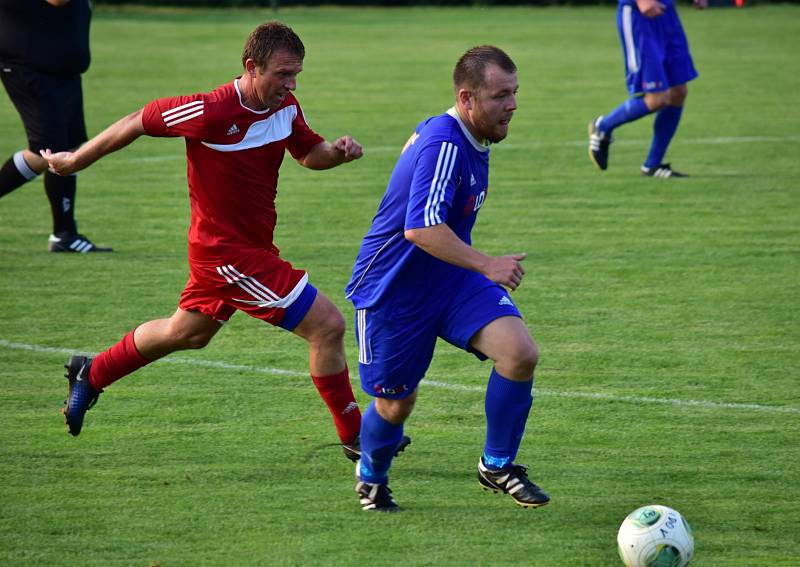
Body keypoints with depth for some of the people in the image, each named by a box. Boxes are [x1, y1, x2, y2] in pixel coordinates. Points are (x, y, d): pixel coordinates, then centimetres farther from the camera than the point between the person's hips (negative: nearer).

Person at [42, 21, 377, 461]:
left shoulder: (286, 108, -4)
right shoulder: (211, 113, -26)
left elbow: (308, 153, 14)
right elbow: (138, 122, -13)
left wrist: (337, 152, -11)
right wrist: (75, 161, -1)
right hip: (229, 252, -9)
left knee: (185, 333, 30)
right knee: (327, 326, -12)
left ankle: (90, 375, 48)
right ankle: (354, 438, 1)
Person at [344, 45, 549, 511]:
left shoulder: (470, 140, 3)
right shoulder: (444, 145, -27)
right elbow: (421, 228, -39)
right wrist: (487, 265, -40)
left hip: (453, 280, 8)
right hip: (393, 291, -8)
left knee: (521, 353, -16)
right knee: (396, 403, 7)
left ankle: (497, 465, 2)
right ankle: (372, 477, 40)